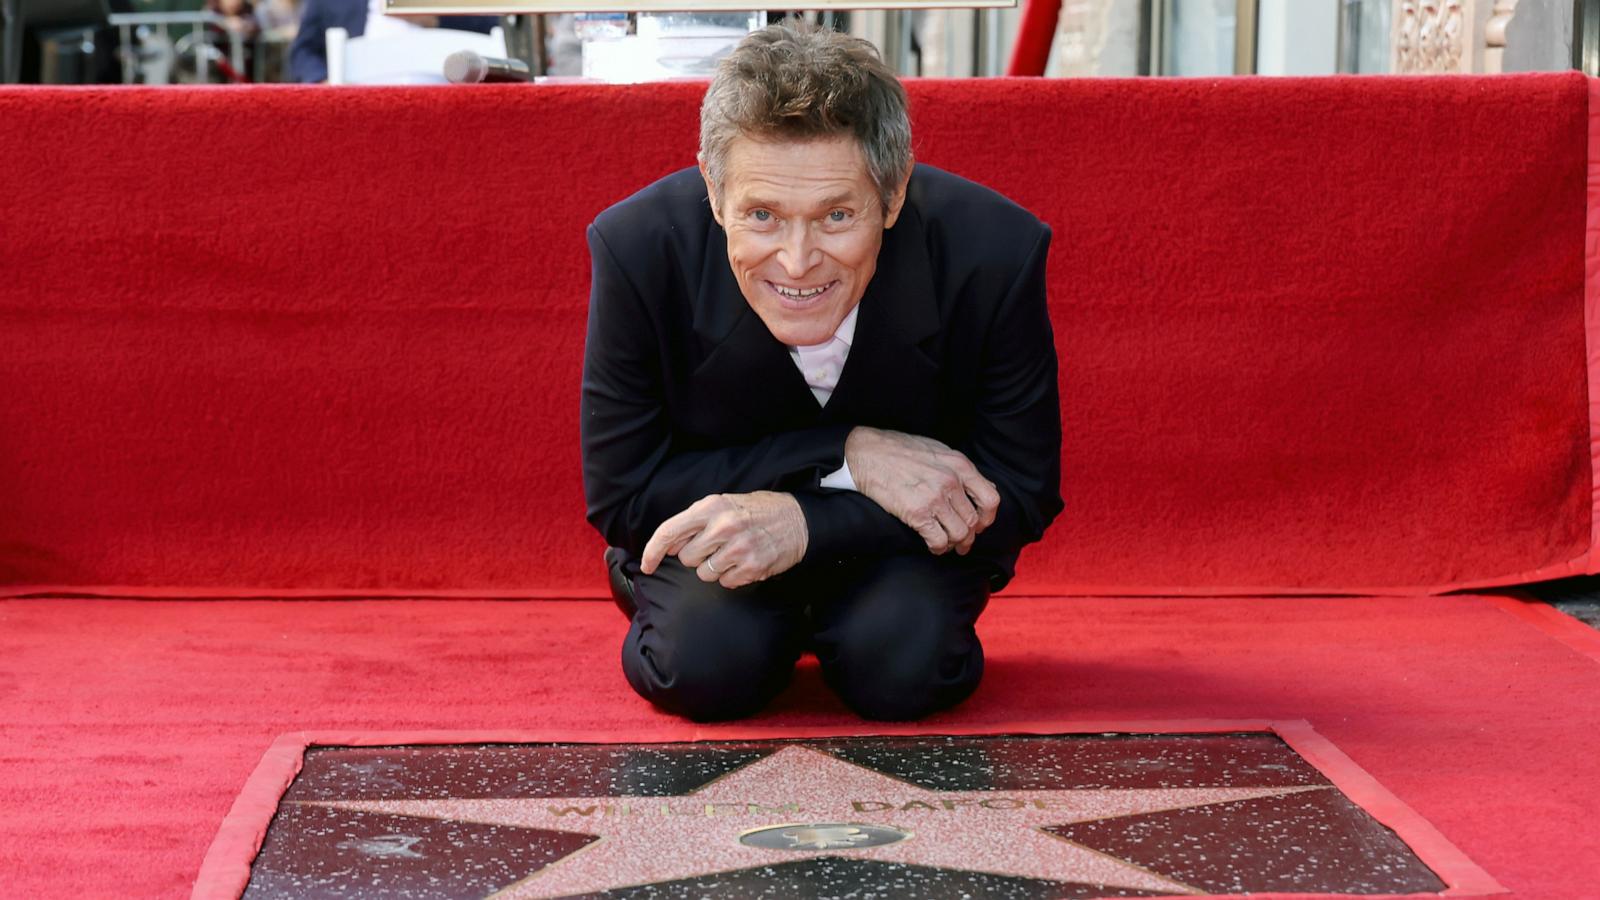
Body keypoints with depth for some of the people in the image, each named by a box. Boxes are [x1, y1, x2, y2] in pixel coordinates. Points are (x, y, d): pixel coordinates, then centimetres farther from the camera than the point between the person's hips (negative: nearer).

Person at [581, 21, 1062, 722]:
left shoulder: (994, 256, -28)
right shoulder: (639, 251, -27)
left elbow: (1020, 498, -19)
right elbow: (620, 495, -21)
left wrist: (804, 522, -33)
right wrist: (846, 454, -31)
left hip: (906, 535, 0)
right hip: (720, 516, 0)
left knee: (901, 670, -27)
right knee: (705, 668, -27)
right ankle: (678, 605, 8)